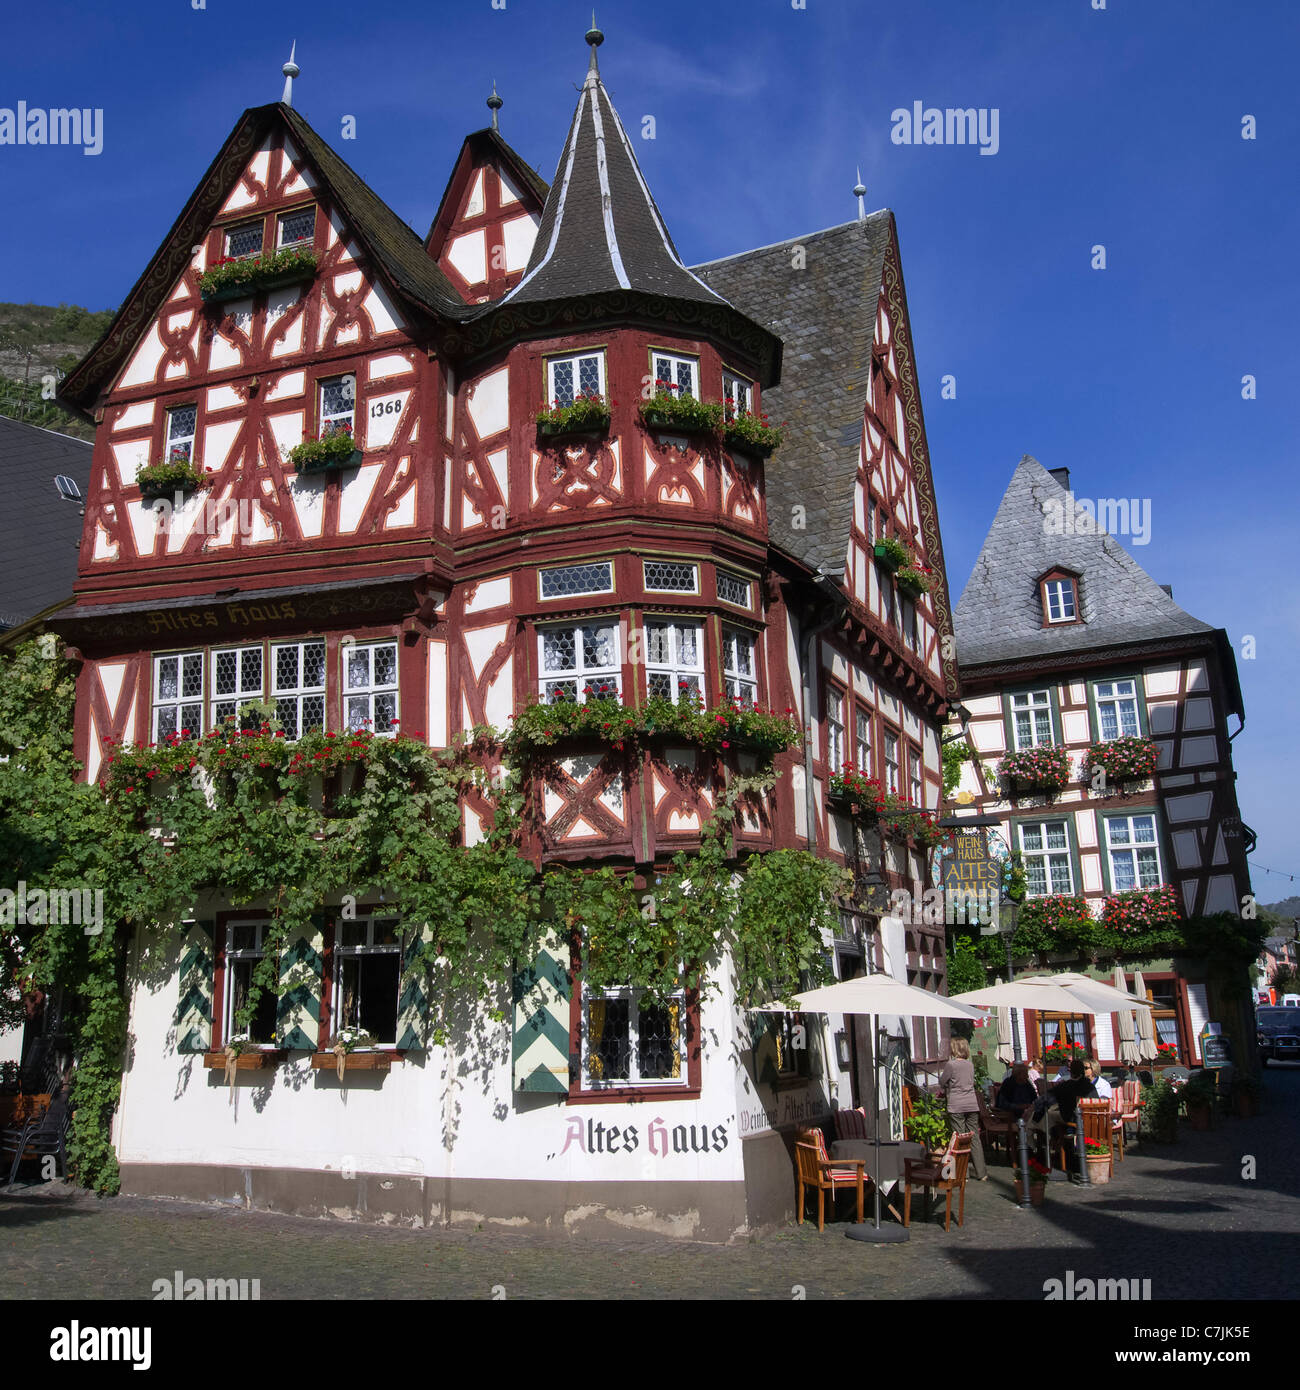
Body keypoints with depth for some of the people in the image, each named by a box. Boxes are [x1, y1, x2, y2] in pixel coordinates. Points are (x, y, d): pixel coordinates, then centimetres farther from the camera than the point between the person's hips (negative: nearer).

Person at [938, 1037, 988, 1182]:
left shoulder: (950, 1065, -9)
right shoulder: (970, 1064, 8)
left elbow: (942, 1082, 1)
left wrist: (941, 1071, 17)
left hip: (956, 1106, -5)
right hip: (972, 1104, 5)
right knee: (974, 1138, 7)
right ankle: (981, 1173, 8)